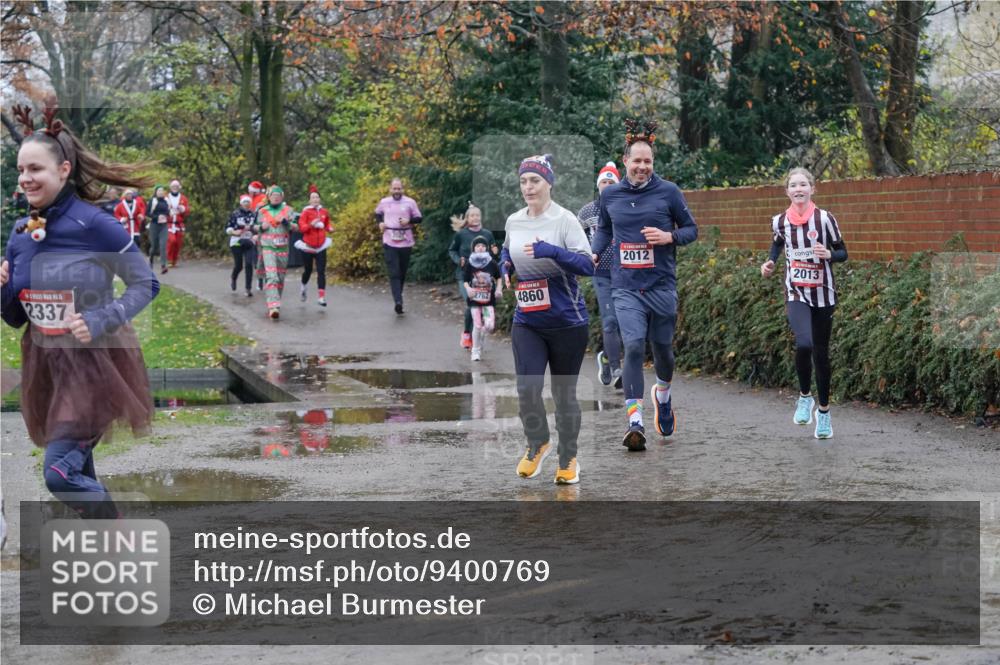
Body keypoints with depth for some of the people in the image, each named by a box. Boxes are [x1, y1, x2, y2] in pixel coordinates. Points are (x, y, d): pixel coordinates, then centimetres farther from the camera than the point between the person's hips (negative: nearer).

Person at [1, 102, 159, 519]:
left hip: (94, 361, -7)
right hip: (46, 363, 7)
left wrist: (100, 321, -21)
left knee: (62, 472, -15)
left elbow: (146, 285, -9)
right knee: (76, 471, 15)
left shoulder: (94, 225, -15)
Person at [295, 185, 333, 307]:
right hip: (308, 246, -2)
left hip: (321, 246, 2)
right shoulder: (306, 212, -6)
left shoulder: (324, 212, 4)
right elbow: (301, 227, -13)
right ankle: (303, 287, 41)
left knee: (321, 272, -7)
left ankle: (321, 297, -8)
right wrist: (311, 225, -30)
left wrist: (330, 229, -4)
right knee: (308, 270, 9)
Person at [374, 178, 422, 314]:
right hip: (389, 243, 0)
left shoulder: (410, 202, -1)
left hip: (405, 242, 1)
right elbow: (377, 213, 24)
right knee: (394, 273, -12)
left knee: (402, 273, 10)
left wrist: (409, 221, -15)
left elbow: (419, 218, 5)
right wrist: (380, 222, 4)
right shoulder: (384, 202, 5)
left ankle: (398, 298, 29)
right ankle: (398, 301, -22)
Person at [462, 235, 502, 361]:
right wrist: (468, 288, -20)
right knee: (477, 325, -3)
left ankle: (482, 336, 27)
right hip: (474, 299, -1)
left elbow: (498, 277, 12)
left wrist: (499, 289, -2)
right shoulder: (469, 264, -5)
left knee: (489, 325, -9)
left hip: (489, 299, 1)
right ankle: (476, 351, 13)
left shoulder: (492, 263, -2)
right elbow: (465, 280, -1)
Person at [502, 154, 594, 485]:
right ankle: (538, 444, 21)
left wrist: (552, 251, -28)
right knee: (527, 389, -8)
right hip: (527, 322, 3)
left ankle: (568, 459, 27)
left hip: (567, 321, -3)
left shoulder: (565, 219, -11)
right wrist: (505, 264, 5)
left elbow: (588, 264, -16)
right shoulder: (513, 221, 5)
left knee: (564, 393, 7)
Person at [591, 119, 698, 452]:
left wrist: (670, 237, -13)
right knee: (633, 346, -17)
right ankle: (635, 422, -19)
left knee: (662, 347, 12)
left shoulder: (668, 191, -1)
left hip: (661, 284, 0)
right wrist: (595, 253, 4)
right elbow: (603, 228, 22)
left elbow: (692, 229, 7)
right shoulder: (609, 194, 5)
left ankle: (662, 394, 46)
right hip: (625, 287, 0)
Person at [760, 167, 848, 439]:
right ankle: (804, 396, 0)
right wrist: (769, 265, 3)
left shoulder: (825, 219, -7)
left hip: (823, 294, 0)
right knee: (804, 344, -25)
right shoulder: (779, 221, 0)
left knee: (821, 352, 8)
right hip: (796, 295, 0)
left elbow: (843, 254, 0)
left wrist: (828, 254, -21)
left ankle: (824, 411, 25)